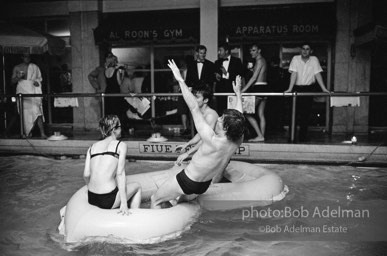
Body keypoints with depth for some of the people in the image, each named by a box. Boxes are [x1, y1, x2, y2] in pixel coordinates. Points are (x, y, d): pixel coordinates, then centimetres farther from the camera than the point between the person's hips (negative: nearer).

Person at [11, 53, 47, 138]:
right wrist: (18, 77, -8)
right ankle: (28, 132, 10)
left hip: (33, 92, -2)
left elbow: (40, 78, 19)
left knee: (37, 112, -15)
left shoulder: (35, 67, 14)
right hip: (22, 92, 2)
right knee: (25, 113, 0)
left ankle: (42, 133, -21)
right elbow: (13, 81, 13)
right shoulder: (17, 68, 13)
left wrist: (37, 82, -4)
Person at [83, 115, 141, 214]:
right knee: (137, 187, 22)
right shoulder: (121, 145, -2)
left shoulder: (92, 147, 11)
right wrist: (124, 203, -11)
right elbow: (120, 174, -10)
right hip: (108, 200, -6)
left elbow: (86, 175, 3)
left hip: (91, 199, 6)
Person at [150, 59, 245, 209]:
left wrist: (180, 80, -29)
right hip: (204, 186, 8)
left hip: (187, 182, -7)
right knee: (185, 200, 35)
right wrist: (238, 93, 17)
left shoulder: (213, 141, -36)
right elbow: (239, 116, 3)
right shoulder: (237, 141, -16)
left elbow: (194, 108, -34)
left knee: (155, 200, 12)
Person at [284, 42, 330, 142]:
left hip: (309, 89, 1)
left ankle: (302, 137, 9)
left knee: (305, 114, -2)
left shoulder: (314, 59, -1)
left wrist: (324, 88, -12)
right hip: (297, 88, 0)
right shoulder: (295, 59, -5)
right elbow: (294, 74, -13)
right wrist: (290, 89, -24)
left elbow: (317, 74, -5)